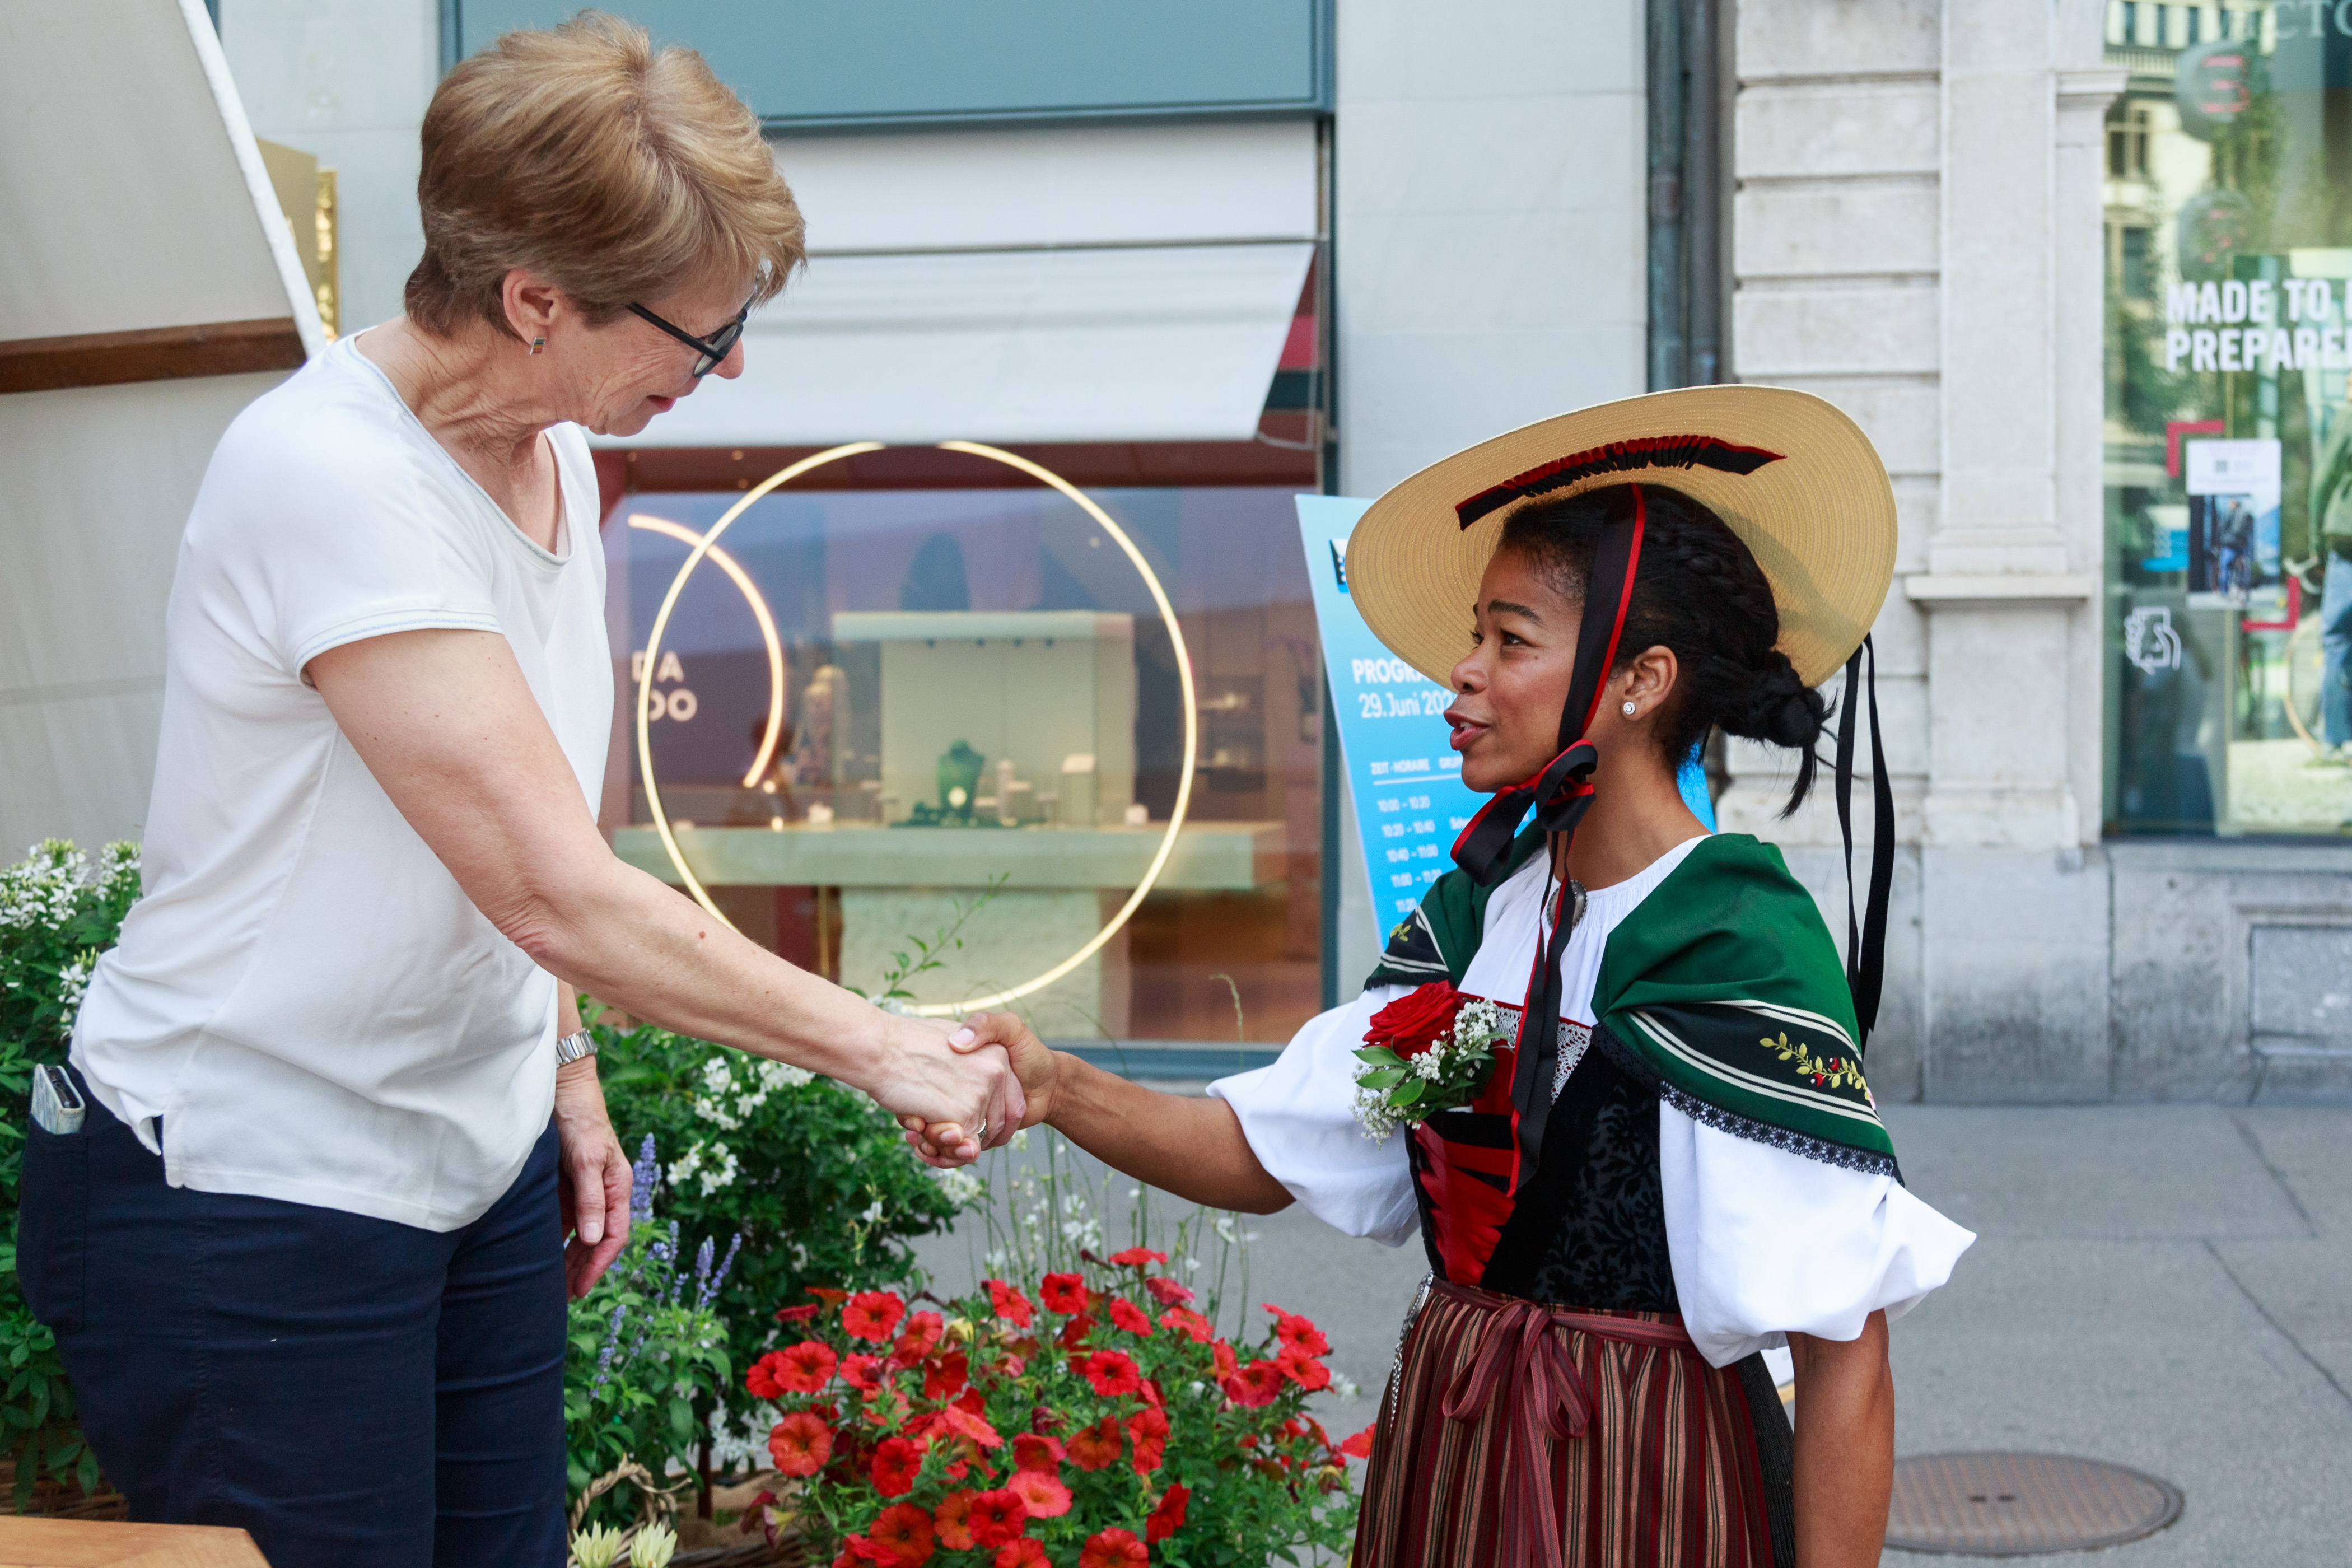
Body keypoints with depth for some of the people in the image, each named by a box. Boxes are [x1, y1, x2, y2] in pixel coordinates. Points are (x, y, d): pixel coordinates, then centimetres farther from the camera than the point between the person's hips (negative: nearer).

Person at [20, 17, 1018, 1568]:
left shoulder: (554, 453, 3)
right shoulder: (331, 478, -24)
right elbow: (557, 894, -28)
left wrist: (564, 1066, 12)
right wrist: (877, 1046, -23)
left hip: (478, 1165, 8)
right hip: (249, 1195, -8)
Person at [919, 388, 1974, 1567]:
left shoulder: (1740, 950, -18)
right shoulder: (1482, 908, 4)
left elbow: (1846, 1355, -19)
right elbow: (1267, 1156, 3)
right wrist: (1055, 1090, -11)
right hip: (1442, 1464, 7)